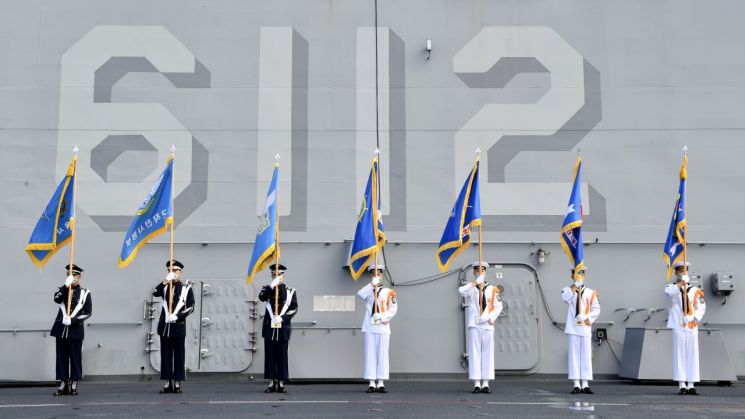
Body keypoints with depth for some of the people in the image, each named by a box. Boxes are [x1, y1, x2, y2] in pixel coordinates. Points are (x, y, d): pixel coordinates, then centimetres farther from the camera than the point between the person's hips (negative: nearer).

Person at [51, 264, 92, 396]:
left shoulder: (85, 293, 3)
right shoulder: (63, 290, 10)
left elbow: (88, 312, -3)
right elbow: (56, 299, -13)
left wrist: (73, 320, -14)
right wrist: (66, 285, -23)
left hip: (76, 330, -2)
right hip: (61, 329, 2)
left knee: (75, 358, 1)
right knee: (62, 358, 4)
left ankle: (74, 385, 9)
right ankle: (63, 385, 11)